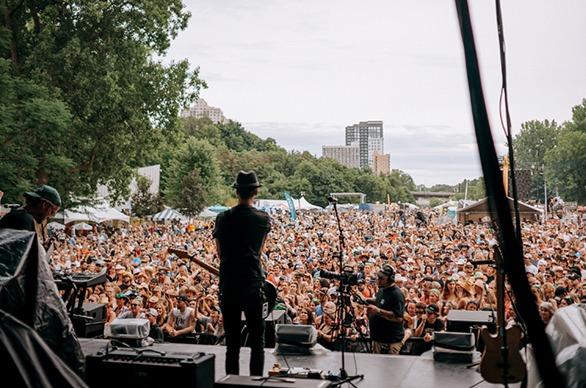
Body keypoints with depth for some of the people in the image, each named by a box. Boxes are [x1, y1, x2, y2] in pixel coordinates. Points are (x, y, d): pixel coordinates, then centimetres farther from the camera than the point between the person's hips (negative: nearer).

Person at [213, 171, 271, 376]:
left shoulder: (223, 218, 2)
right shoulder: (263, 218, -2)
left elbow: (220, 253, 8)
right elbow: (259, 250, 8)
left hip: (228, 284, 2)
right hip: (252, 282, -2)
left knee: (231, 340, 9)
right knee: (257, 340, 5)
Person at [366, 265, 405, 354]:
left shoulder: (396, 294, -20)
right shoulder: (382, 290, 10)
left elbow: (398, 317, -28)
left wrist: (378, 311, -30)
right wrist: (366, 300, 13)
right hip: (377, 337, 10)